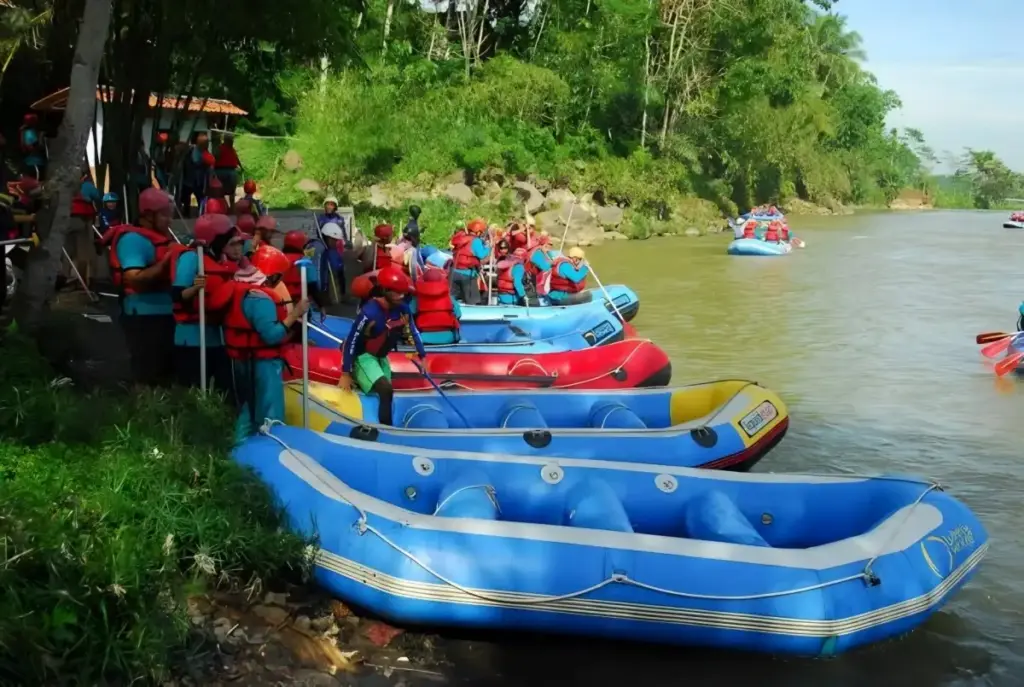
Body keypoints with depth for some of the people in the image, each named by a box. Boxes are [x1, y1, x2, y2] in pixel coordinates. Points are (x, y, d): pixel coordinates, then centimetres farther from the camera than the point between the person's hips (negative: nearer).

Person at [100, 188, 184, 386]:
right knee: (149, 374, -3)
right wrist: (165, 262, -24)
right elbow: (135, 279, -26)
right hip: (145, 316, -9)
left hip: (165, 314, 9)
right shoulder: (133, 239, -14)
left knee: (168, 368, 18)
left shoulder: (161, 237, 13)